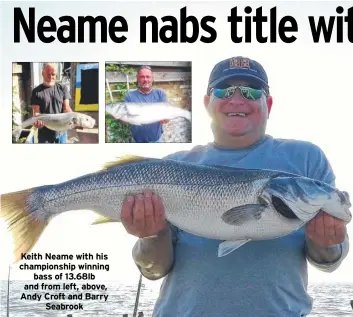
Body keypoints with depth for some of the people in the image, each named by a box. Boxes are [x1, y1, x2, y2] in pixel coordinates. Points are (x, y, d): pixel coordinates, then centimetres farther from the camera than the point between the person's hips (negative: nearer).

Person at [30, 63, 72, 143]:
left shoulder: (63, 88, 5)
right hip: (45, 133, -1)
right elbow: (36, 112, -6)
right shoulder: (37, 91, 0)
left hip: (61, 131, 2)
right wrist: (37, 121, -29)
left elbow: (66, 108, -2)